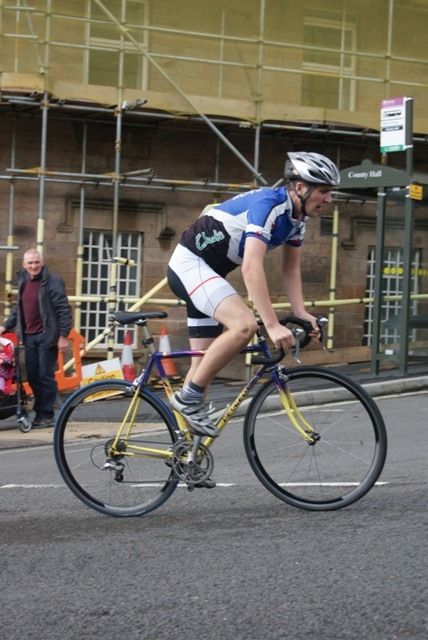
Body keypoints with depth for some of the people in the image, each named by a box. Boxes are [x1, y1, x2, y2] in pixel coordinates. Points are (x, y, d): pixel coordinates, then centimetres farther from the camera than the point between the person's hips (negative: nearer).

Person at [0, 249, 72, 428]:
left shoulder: (52, 281, -9)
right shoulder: (23, 281, 13)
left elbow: (64, 309, -11)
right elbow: (18, 308, 24)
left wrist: (63, 335, -15)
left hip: (46, 336, -7)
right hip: (29, 336, 7)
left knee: (45, 376, -3)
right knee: (32, 376, 8)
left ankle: (47, 415, 3)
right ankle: (40, 412, 17)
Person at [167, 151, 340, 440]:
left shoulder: (297, 217, 3)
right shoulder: (268, 205, -26)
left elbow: (291, 268, 11)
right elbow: (252, 267, -34)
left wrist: (301, 313, -4)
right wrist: (273, 325, -38)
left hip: (208, 271, 10)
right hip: (189, 263, -10)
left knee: (205, 362, 8)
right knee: (244, 324, -29)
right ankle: (189, 396, -16)